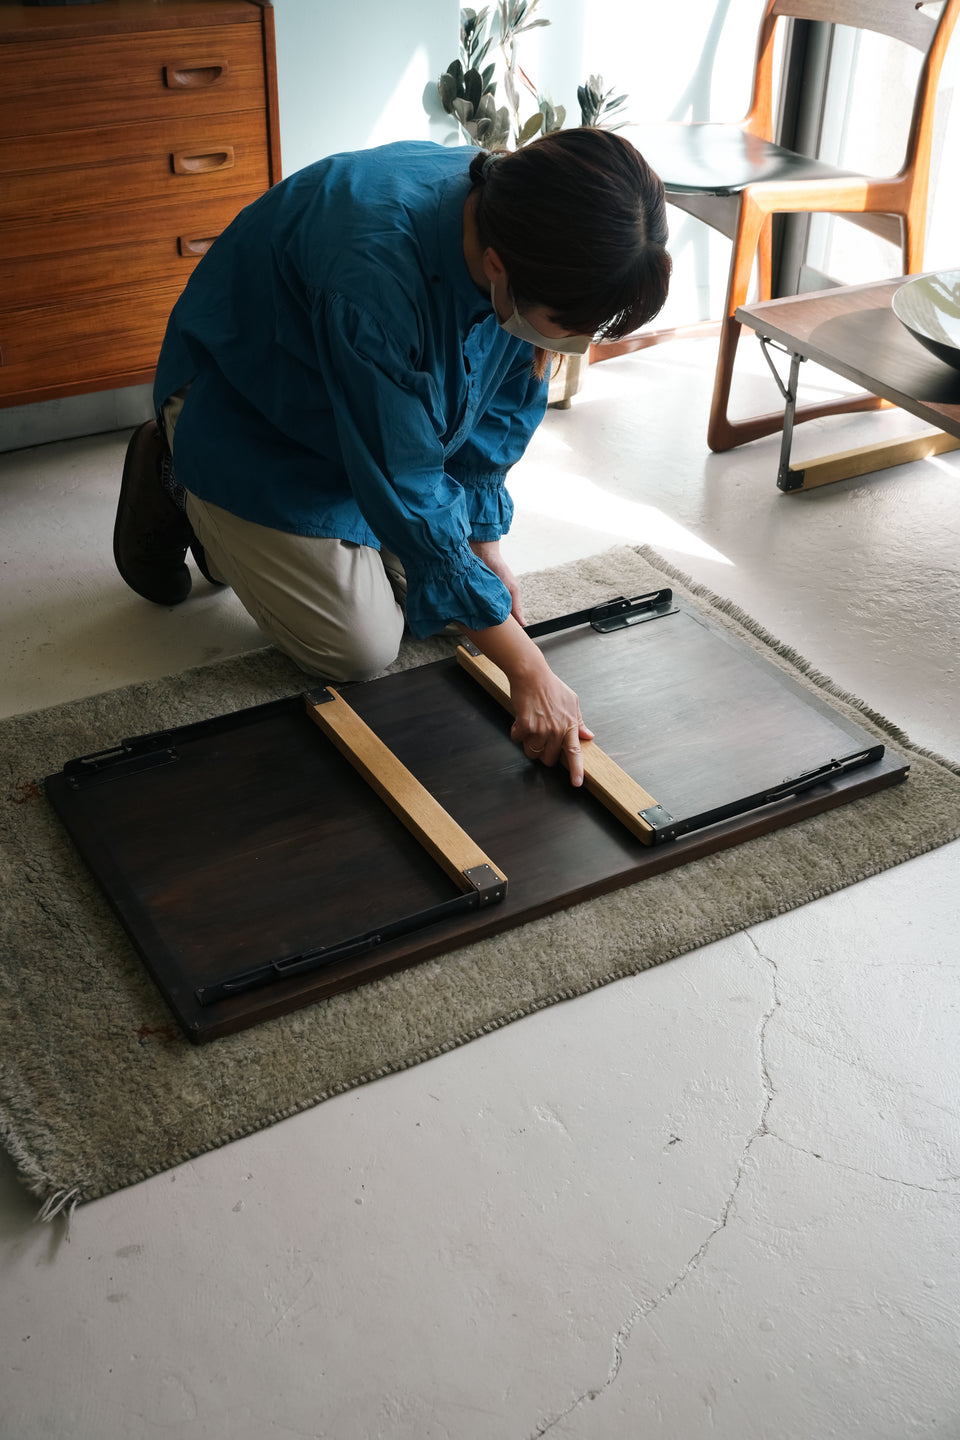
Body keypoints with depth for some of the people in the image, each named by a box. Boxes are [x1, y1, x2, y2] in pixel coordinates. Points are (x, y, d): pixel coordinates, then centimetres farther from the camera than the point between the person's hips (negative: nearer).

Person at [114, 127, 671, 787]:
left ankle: (238, 528, 23)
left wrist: (484, 543, -3)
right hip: (245, 427, -6)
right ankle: (181, 486, 12)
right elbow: (405, 493, -38)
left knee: (436, 609, 6)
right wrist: (527, 669, -35)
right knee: (362, 650, -5)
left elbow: (499, 405, -4)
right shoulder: (373, 280, -44)